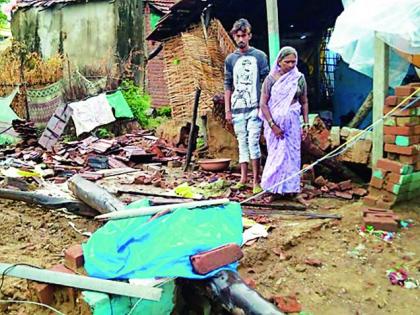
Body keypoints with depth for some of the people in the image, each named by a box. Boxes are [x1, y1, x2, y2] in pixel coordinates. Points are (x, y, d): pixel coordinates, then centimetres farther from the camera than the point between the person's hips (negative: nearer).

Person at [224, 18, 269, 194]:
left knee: (253, 142, -9)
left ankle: (256, 180, -2)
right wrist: (227, 110, 7)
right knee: (242, 143, 9)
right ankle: (244, 178, 17)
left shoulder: (259, 56, 3)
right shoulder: (230, 59, 11)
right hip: (237, 109, 3)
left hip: (254, 108, -3)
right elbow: (228, 86, 12)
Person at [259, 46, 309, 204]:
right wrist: (272, 125, -13)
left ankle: (293, 190, 13)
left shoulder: (299, 78, 3)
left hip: (292, 122, 2)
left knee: (293, 155, 5)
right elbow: (263, 104, -8)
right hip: (274, 122, -2)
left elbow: (304, 102, 9)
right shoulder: (271, 79, -5)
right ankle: (275, 191, 16)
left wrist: (306, 123, 3)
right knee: (276, 155, 4)